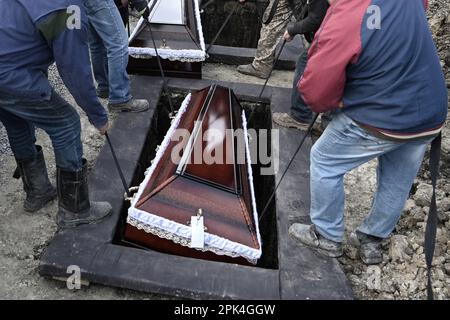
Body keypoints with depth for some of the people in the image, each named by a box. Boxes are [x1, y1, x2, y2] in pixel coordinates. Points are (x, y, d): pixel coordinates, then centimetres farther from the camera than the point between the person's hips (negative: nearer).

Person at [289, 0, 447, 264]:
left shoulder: (342, 22, -24)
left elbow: (315, 91, -18)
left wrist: (335, 102, 4)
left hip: (379, 121, -7)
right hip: (431, 117, 7)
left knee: (324, 161, 13)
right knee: (398, 183, 20)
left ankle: (327, 236, 25)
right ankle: (372, 241, 38)